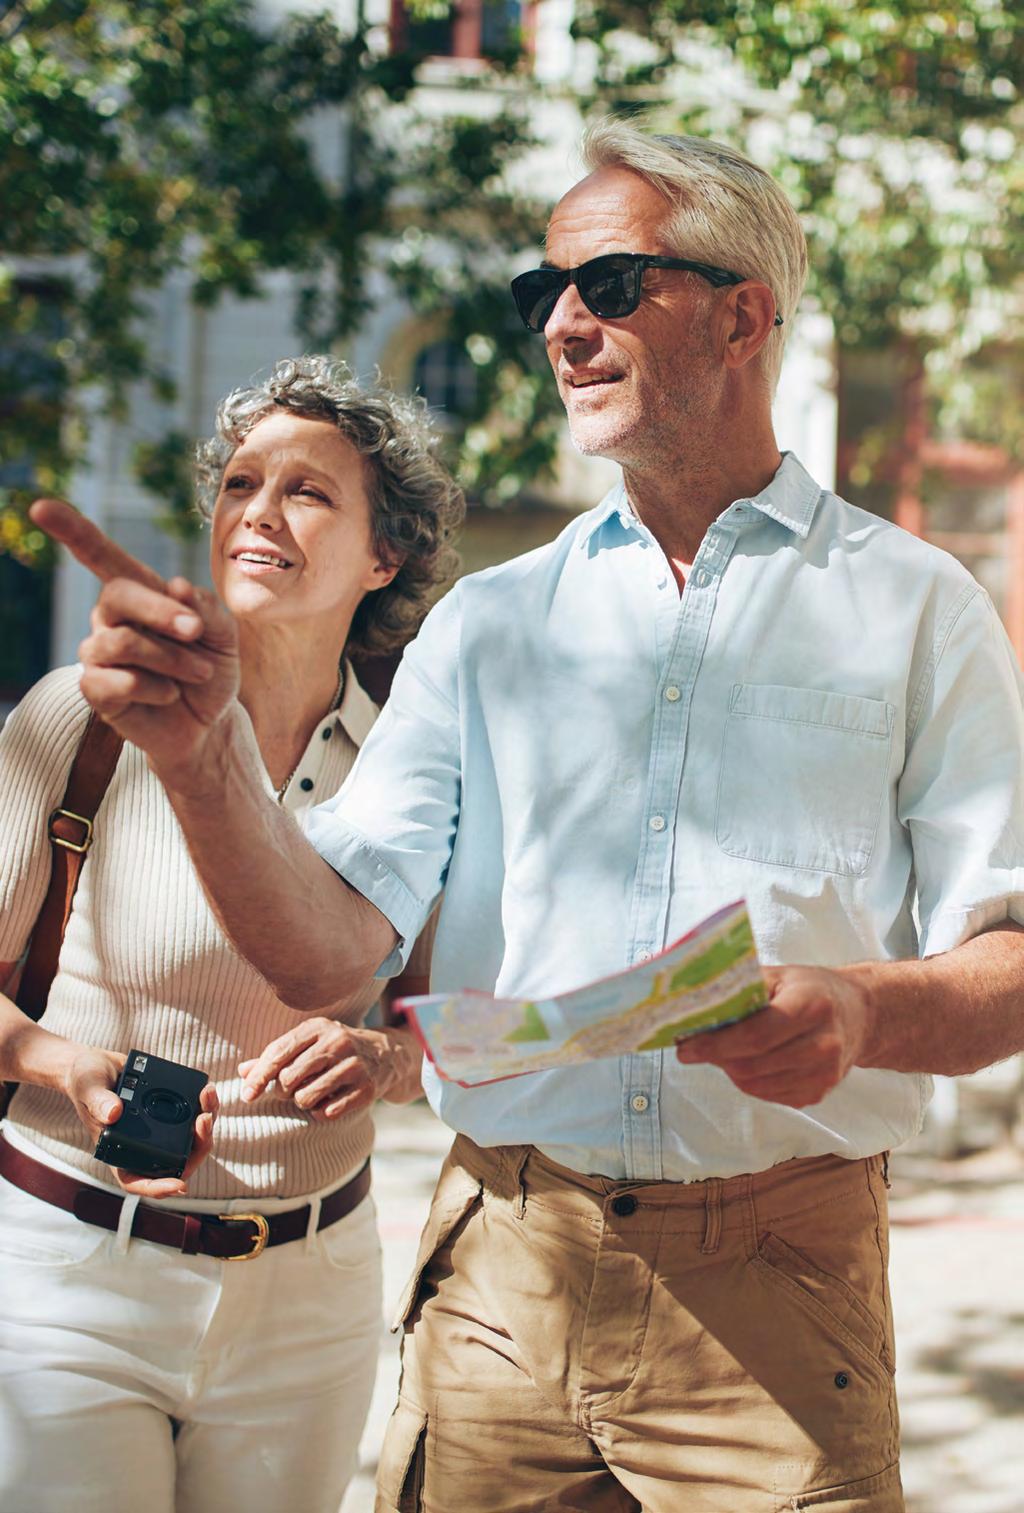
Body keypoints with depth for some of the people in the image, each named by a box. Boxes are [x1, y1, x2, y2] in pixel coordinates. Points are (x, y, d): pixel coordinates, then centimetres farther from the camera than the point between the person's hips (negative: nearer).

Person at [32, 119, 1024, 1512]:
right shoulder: (486, 625, 12)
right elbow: (328, 953, 1)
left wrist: (863, 1013, -23)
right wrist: (206, 756, -16)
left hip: (775, 1297, -2)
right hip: (501, 1280, 3)